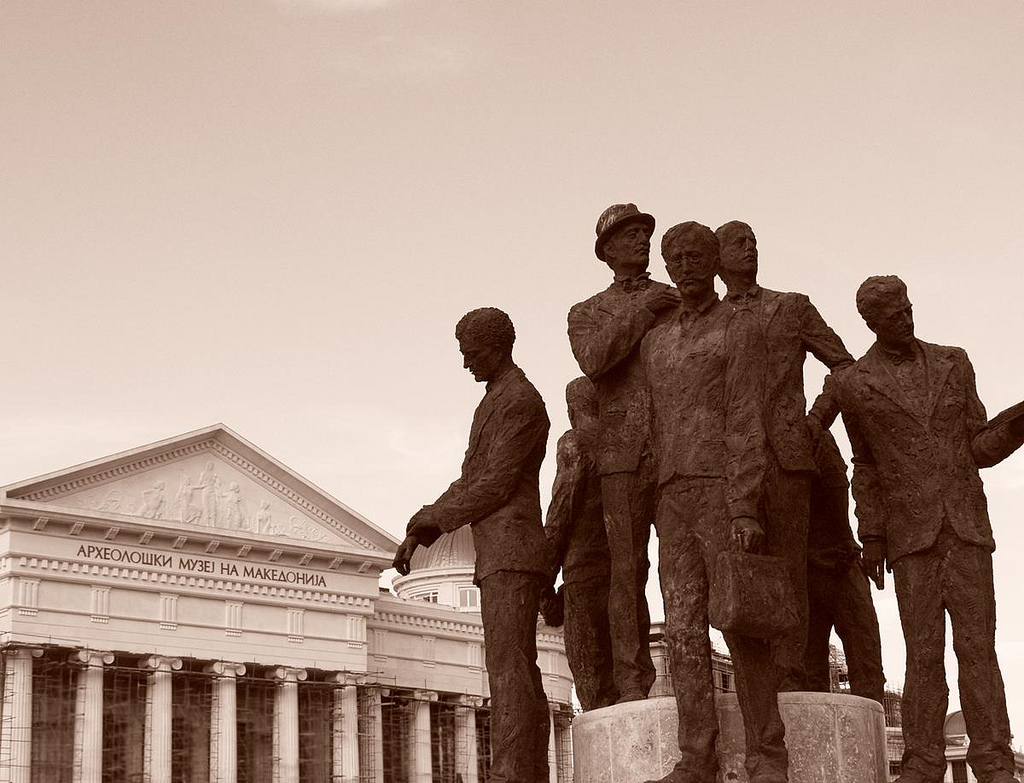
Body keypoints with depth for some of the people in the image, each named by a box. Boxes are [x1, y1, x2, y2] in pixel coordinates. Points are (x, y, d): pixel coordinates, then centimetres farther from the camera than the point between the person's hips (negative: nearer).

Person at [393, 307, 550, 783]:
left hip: (511, 554, -11)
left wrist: (430, 523, -3)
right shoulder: (498, 403, 25)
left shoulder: (518, 401, -9)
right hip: (502, 562, 11)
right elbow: (469, 484, 23)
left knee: (509, 672, -17)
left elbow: (496, 485, -15)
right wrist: (418, 534, 12)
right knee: (518, 677, 5)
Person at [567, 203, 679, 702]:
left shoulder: (681, 304, 15)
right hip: (623, 456, -1)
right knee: (628, 570, -7)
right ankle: (633, 685, -5)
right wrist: (643, 310, -17)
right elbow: (593, 361, -12)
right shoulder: (585, 315, 12)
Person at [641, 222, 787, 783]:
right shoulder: (655, 343, 21)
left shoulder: (742, 330, 0)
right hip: (675, 501, 6)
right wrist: (656, 520, 15)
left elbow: (747, 426, -10)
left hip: (724, 493, -6)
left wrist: (746, 512, -19)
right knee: (684, 630, -4)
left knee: (742, 626, -9)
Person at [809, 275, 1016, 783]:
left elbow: (979, 451, 7)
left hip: (965, 529, 1)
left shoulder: (953, 363, 7)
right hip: (910, 533, -1)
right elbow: (868, 468, 10)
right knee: (924, 653, -6)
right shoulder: (850, 385, 2)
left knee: (977, 647, -6)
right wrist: (870, 540, 3)